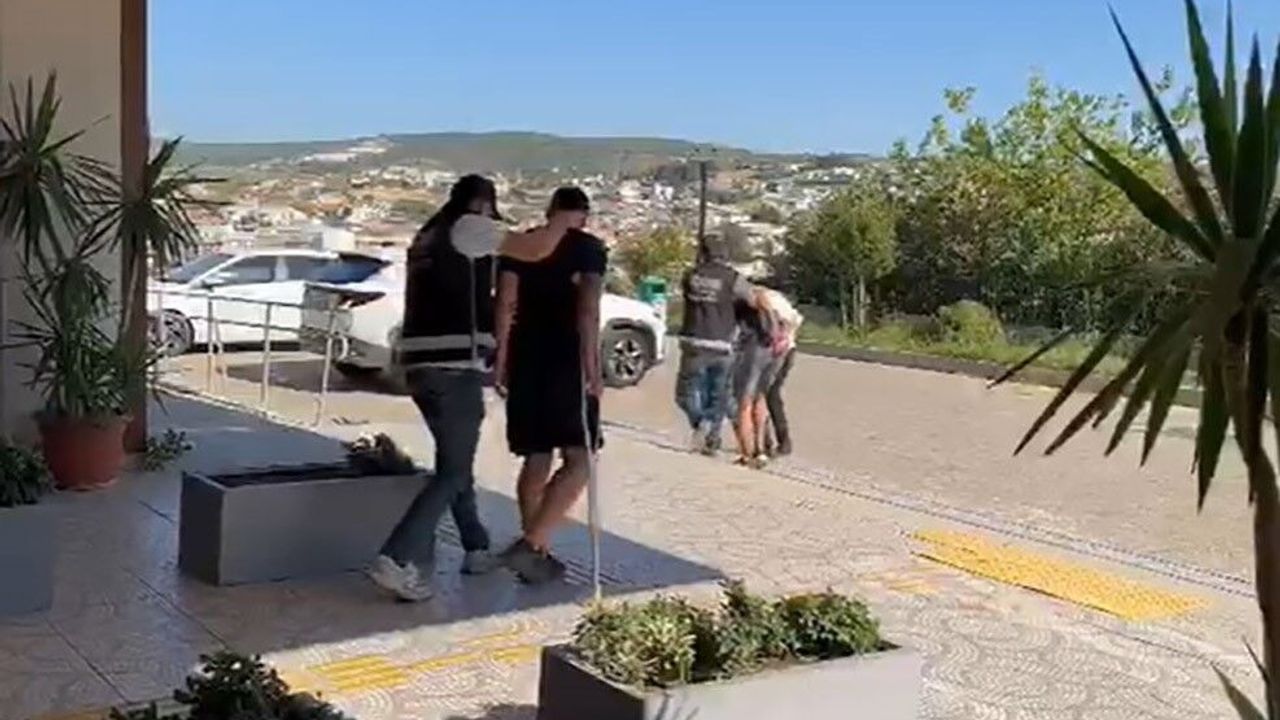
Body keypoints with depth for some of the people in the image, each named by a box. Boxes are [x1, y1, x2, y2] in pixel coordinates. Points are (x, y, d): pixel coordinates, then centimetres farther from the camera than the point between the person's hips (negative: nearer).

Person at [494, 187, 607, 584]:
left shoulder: (519, 244, 11)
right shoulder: (589, 247, 0)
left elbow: (505, 305, 2)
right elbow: (588, 309, -13)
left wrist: (501, 360, 4)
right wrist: (592, 366, -15)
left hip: (525, 361, 5)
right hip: (566, 361, -5)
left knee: (536, 460, 12)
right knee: (579, 459, -3)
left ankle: (538, 553, 14)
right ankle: (529, 544, -17)